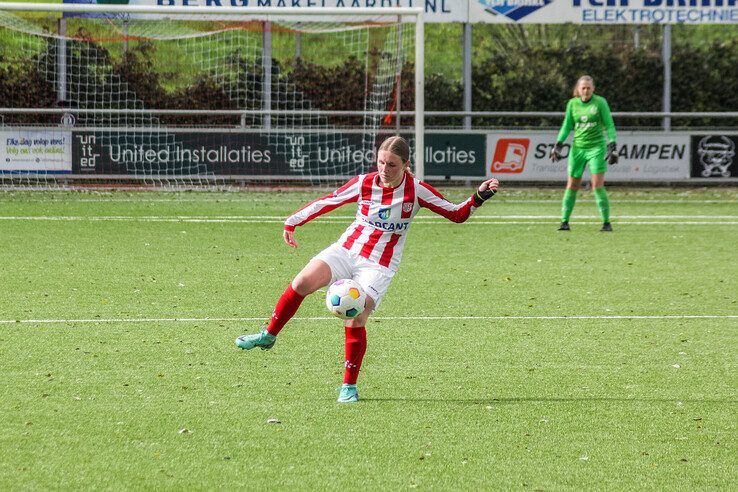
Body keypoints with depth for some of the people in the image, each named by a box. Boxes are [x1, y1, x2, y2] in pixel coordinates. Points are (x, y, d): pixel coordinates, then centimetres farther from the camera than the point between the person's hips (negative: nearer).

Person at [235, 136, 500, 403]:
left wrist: (479, 196, -16)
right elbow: (327, 202, 10)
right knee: (304, 281, -23)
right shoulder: (364, 183, -1)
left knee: (356, 320, -20)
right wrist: (293, 221, 12)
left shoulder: (416, 190, -6)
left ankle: (349, 386, -3)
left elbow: (456, 214, 0)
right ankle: (268, 336, -4)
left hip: (379, 266, -2)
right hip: (346, 250, 2)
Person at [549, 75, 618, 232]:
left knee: (598, 185, -11)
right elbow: (567, 126, 12)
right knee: (572, 185, 2)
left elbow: (609, 125, -3)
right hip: (578, 147, 3)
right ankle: (564, 222, 9)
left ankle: (606, 223, -5)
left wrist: (612, 146, -10)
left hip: (596, 147, -3)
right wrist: (558, 145, 4)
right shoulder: (572, 104, 5)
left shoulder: (600, 102, -5)